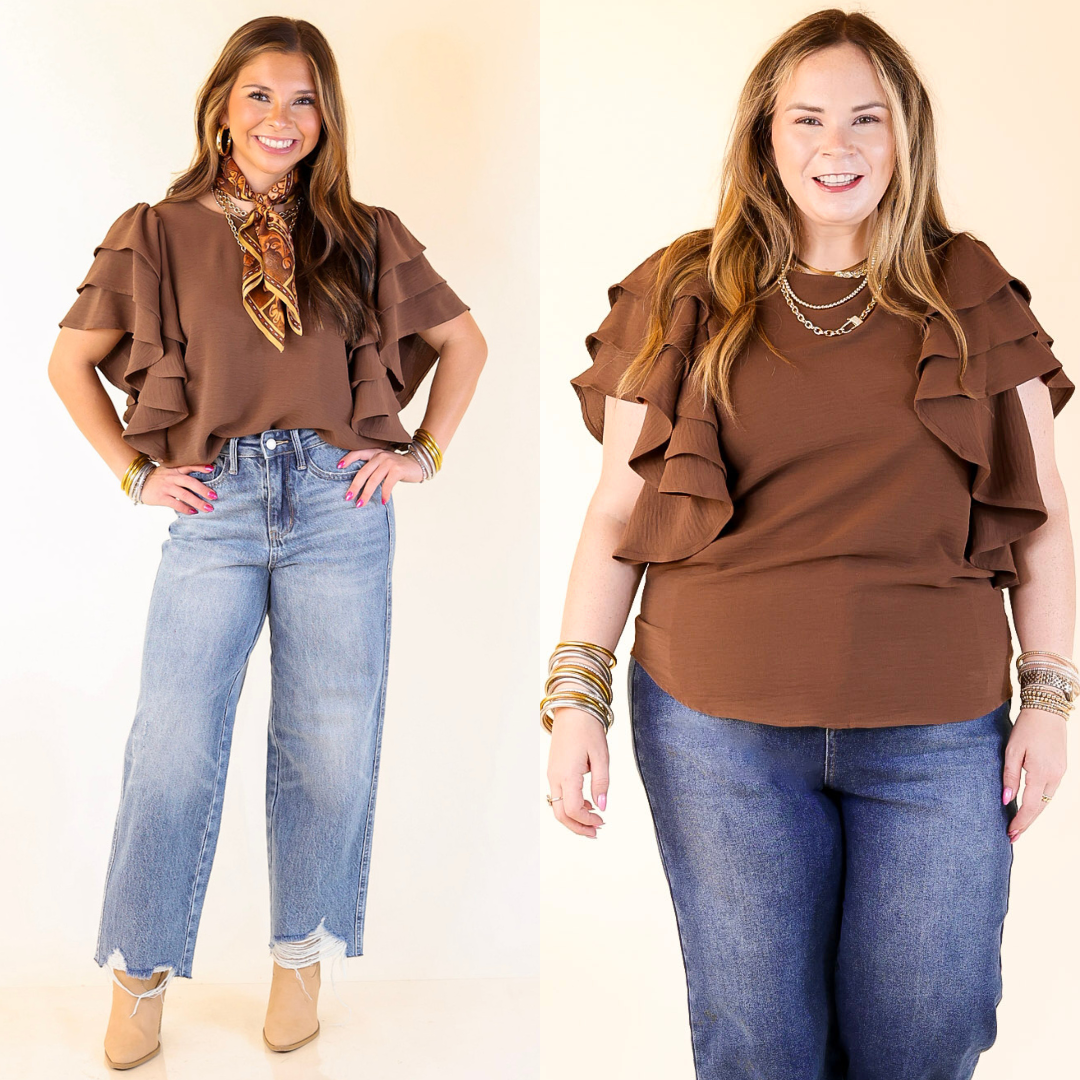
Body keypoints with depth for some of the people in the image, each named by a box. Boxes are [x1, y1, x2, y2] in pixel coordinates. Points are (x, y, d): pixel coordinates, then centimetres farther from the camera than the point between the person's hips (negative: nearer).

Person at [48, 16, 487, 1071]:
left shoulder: (363, 238, 8)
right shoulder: (160, 235, 6)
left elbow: (463, 340, 19)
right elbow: (70, 362, 14)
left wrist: (425, 451, 9)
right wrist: (134, 470, 5)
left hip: (340, 508, 1)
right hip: (212, 511, -1)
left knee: (329, 747, 7)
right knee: (173, 750, -1)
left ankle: (302, 958, 25)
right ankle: (142, 973, 18)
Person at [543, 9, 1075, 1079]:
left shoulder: (974, 298, 7)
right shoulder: (686, 296, 4)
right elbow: (616, 511, 4)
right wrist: (574, 695, -2)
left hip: (938, 734, 1)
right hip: (720, 728, -1)